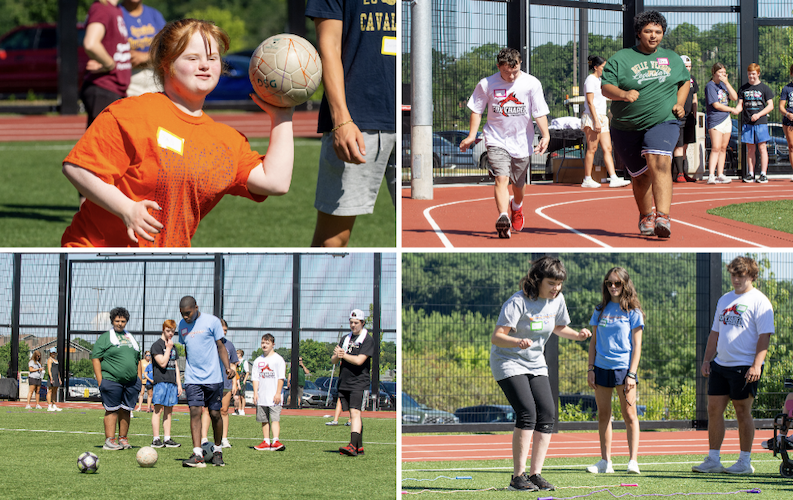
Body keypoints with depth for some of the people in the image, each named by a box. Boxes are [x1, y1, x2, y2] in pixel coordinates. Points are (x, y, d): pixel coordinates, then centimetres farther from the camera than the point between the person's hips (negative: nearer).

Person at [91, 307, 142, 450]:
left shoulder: (131, 338, 20)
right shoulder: (105, 337, 3)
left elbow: (138, 360, 25)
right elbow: (95, 358, -3)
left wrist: (139, 379, 15)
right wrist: (100, 380, -10)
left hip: (131, 382, 5)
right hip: (111, 380, -5)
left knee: (126, 410, 6)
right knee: (112, 410, -7)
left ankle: (123, 439, 12)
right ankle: (109, 441, -7)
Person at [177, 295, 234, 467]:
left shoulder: (212, 321, -5)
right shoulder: (182, 325, 10)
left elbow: (220, 346, -1)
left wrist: (227, 367, -13)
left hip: (213, 377, -3)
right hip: (193, 379, 3)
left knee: (215, 414, 3)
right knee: (195, 412, -10)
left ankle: (217, 450, 22)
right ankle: (197, 455, -16)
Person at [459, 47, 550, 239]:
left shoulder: (531, 83, -6)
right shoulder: (486, 84, -4)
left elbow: (540, 113, -5)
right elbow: (477, 110, 6)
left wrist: (545, 135, -17)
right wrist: (472, 135, -3)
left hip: (522, 142, 1)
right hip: (497, 141, -1)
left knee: (518, 185, 13)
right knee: (501, 178, -21)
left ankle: (516, 207, 46)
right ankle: (503, 218, -32)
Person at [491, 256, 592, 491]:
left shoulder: (557, 300, -1)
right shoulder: (518, 302, -22)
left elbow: (559, 327, 18)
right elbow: (496, 337, -29)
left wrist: (577, 335, -3)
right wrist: (517, 342, -49)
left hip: (535, 365, 7)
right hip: (508, 363, -7)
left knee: (547, 414, -5)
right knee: (527, 413, -21)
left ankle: (535, 474, 1)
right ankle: (518, 477, -17)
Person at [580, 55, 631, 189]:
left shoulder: (599, 80, 20)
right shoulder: (590, 80, -8)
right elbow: (590, 102, -14)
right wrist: (596, 121, -20)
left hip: (602, 117, 9)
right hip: (592, 118, -9)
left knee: (607, 149, 0)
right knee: (592, 149, -6)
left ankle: (613, 179, -6)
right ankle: (587, 180, -2)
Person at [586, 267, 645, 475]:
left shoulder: (632, 312, 0)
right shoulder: (600, 310, 11)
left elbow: (636, 345, -3)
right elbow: (593, 341, 15)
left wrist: (632, 373, -10)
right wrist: (591, 369, 6)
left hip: (623, 367, -4)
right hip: (602, 368, 4)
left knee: (629, 414, -5)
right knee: (603, 414, 6)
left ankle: (633, 460, -6)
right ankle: (605, 461, 11)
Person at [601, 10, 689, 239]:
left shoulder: (672, 58, 12)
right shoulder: (621, 59, 1)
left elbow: (684, 81, 27)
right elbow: (606, 87, -6)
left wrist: (679, 103, 8)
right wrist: (624, 94, -27)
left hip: (663, 121, 0)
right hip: (627, 129, 0)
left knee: (659, 162, -25)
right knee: (642, 176, 7)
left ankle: (663, 218, -37)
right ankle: (646, 216, 35)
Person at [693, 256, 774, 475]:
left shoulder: (759, 302, -6)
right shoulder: (725, 299, 17)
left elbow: (764, 336, -12)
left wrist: (757, 365, -21)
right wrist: (707, 359, 13)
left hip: (745, 366, -7)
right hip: (720, 365, 7)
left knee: (743, 412, -3)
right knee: (714, 409, 3)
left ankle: (745, 462, 5)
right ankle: (713, 460, 9)